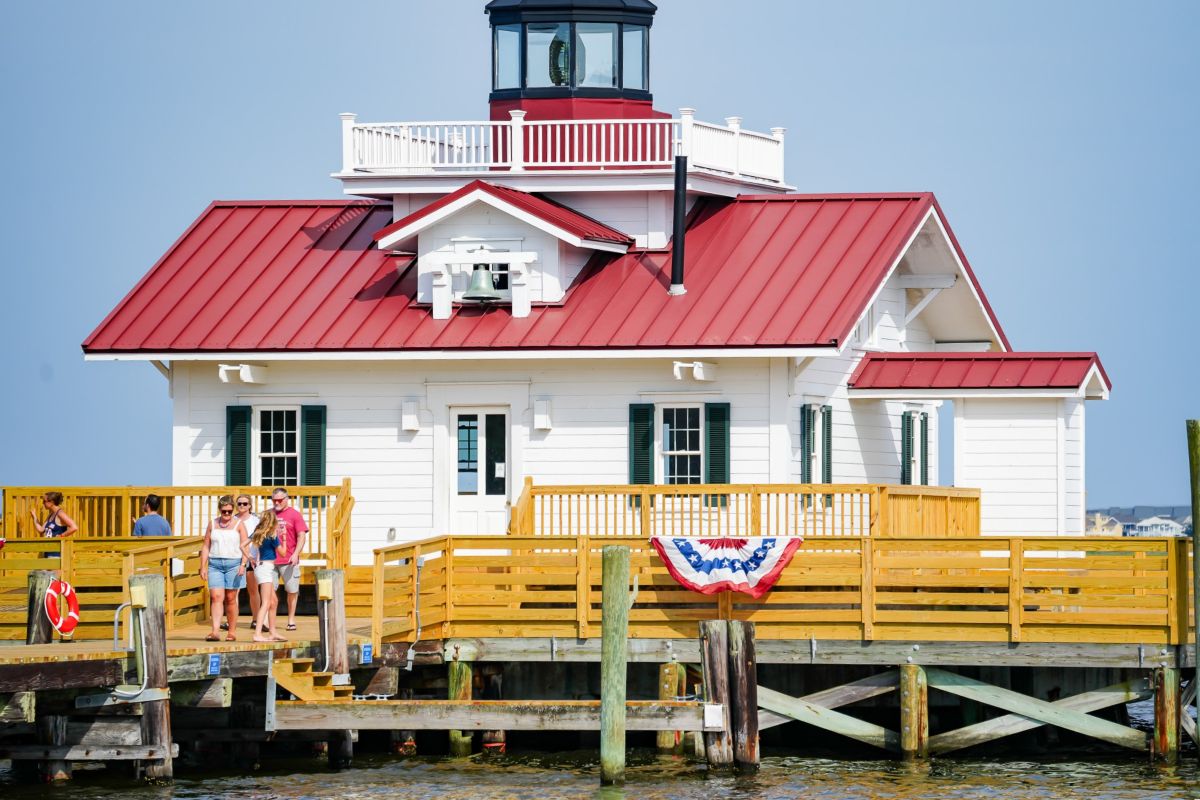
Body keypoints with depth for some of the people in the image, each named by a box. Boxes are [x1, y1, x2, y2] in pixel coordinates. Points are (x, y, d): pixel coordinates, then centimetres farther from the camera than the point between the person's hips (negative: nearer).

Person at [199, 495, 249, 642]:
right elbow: (206, 546, 12)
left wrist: (243, 564, -12)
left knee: (230, 599, 1)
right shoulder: (212, 524, 11)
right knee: (216, 597, -10)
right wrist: (203, 566, 4)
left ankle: (232, 632, 9)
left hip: (233, 563, -2)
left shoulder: (239, 525, 5)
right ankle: (215, 631, -18)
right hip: (215, 564, 2)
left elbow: (245, 547, 0)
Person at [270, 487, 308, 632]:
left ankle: (291, 620, 14)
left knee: (292, 590, 3)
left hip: (288, 560, -2)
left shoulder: (294, 515, 2)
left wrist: (295, 554, -14)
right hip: (270, 560, 2)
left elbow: (301, 536, -2)